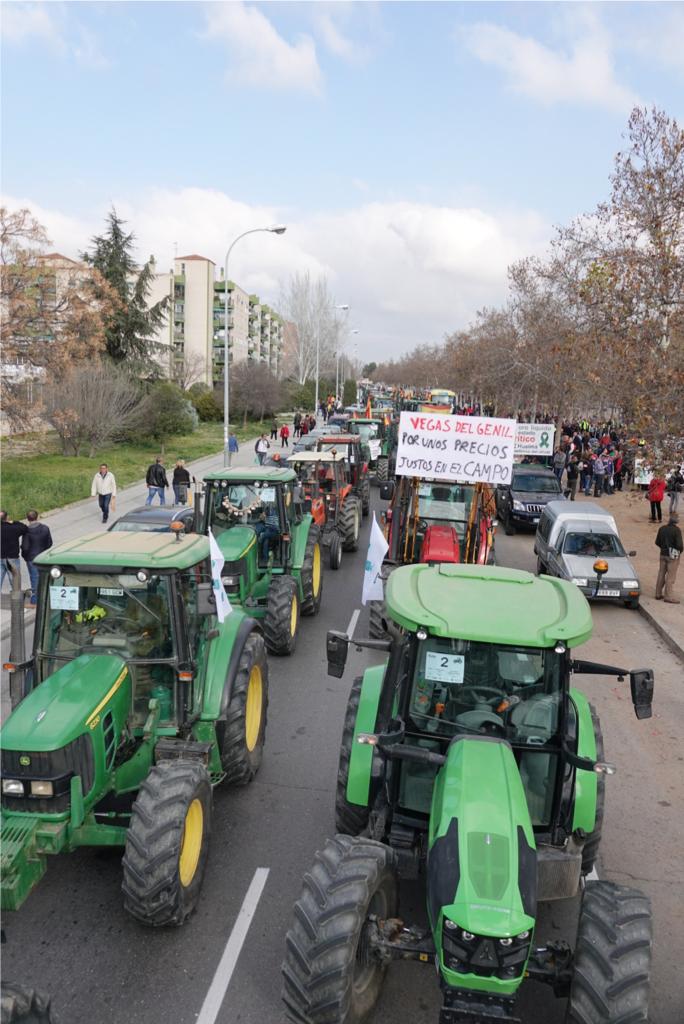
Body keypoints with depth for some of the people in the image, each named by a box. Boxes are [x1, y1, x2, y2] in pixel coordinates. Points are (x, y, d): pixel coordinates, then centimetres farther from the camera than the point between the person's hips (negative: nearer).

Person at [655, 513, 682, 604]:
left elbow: (657, 542, 9)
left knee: (661, 574, 14)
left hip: (663, 554, 6)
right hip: (673, 555, -6)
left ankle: (658, 594, 20)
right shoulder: (677, 530, -17)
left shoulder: (662, 528, 2)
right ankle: (668, 596, 2)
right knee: (671, 576, 0)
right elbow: (679, 545, -21)